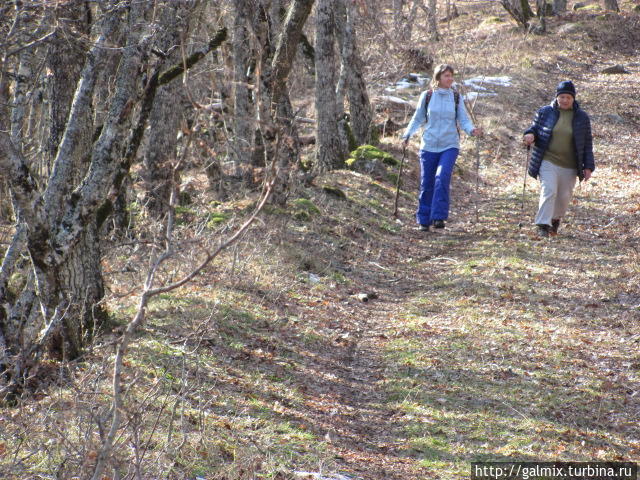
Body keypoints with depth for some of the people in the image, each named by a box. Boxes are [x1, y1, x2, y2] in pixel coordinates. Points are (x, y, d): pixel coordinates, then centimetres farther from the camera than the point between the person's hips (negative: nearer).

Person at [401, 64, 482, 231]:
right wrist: (407, 135, -1)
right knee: (427, 184, 4)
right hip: (429, 146, 1)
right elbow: (417, 119, 11)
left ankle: (439, 217, -20)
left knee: (442, 177, -21)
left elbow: (464, 120, 3)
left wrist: (472, 130, -17)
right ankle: (423, 220, 16)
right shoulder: (427, 96, 2)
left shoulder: (456, 97, 4)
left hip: (450, 146, -1)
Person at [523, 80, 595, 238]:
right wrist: (530, 135, -12)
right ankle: (543, 226, -18)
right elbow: (534, 128, 13)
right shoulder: (545, 112, 2)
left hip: (569, 166, 2)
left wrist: (588, 167, 2)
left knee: (564, 197, 9)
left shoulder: (582, 117, 3)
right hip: (548, 161, -2)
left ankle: (555, 219, 37)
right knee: (549, 191, -19)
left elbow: (587, 144, 7)